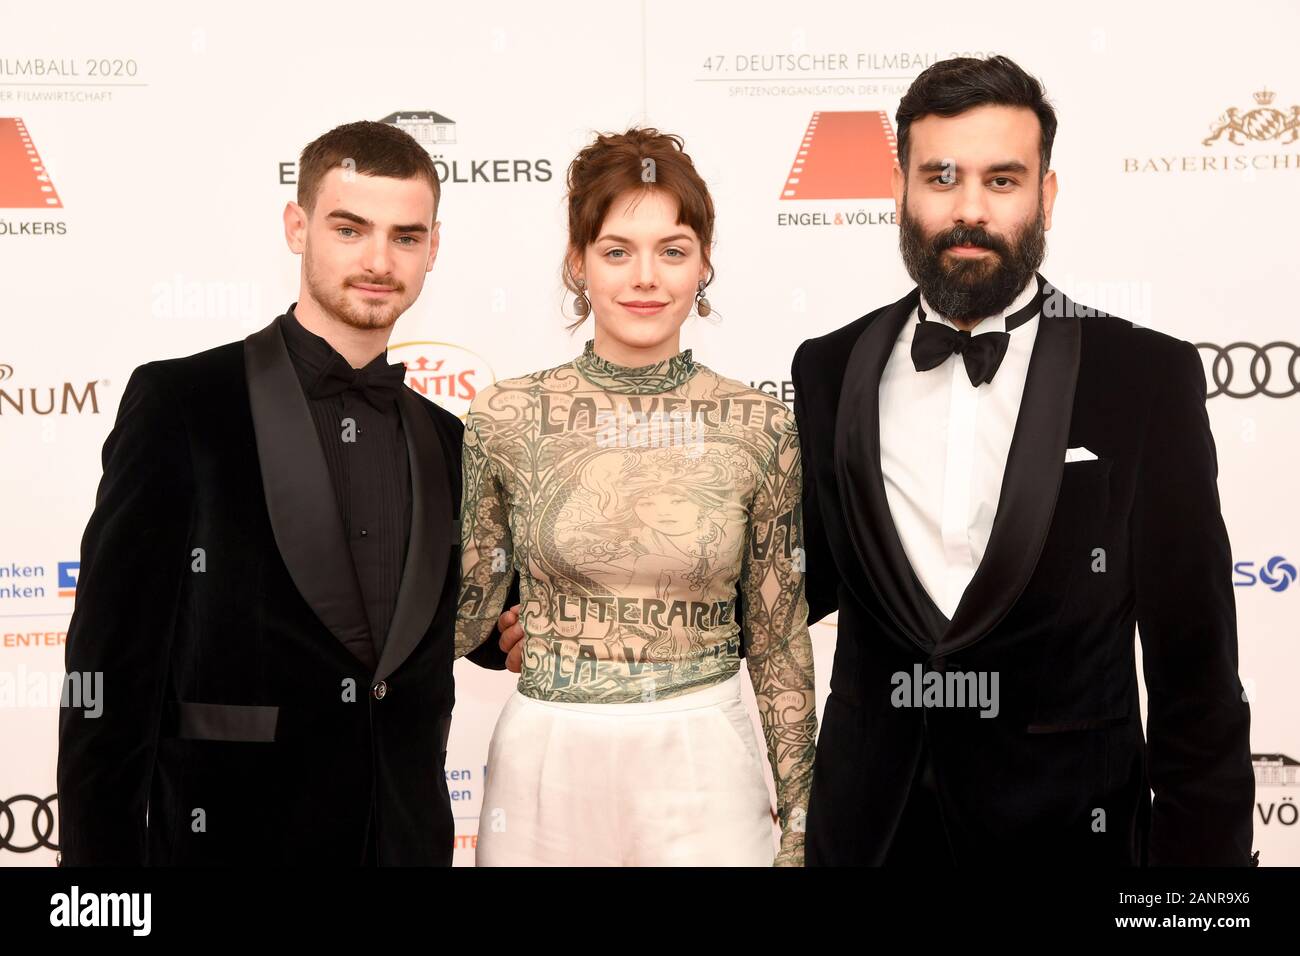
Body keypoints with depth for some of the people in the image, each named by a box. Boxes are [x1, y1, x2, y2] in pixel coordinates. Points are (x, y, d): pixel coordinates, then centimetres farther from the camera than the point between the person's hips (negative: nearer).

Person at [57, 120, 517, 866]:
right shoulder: (178, 404, -8)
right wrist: (101, 855, -13)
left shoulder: (446, 441, 7)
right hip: (226, 836, -4)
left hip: (408, 839, 5)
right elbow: (108, 673, -9)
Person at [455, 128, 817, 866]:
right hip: (547, 769, 1)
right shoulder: (508, 417, -5)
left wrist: (799, 818, 5)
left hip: (702, 773, 0)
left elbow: (779, 638, 3)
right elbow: (466, 611, 4)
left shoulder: (760, 426, -4)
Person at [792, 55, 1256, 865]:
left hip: (1067, 820, -2)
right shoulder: (831, 371, 0)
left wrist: (1197, 846, -8)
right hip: (869, 815, 2)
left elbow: (1193, 664, -7)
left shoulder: (1147, 378, -9)